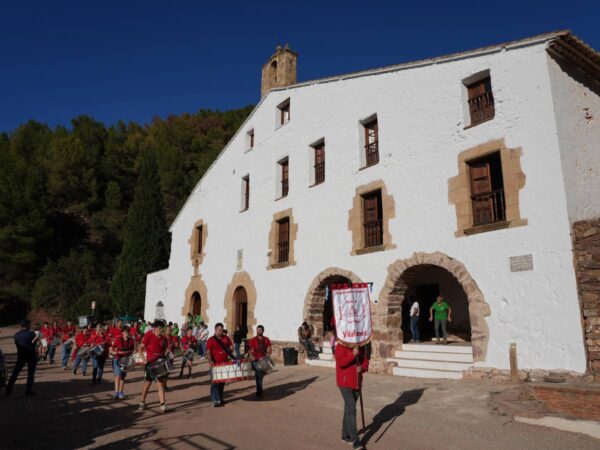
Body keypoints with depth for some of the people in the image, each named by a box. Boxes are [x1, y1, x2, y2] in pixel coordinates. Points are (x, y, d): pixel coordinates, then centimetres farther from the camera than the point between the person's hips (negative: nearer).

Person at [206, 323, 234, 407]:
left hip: (225, 363, 5)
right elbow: (208, 352, -12)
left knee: (222, 382, 14)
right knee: (215, 382, -7)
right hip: (215, 364, -5)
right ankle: (215, 401, -6)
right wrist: (210, 361, -26)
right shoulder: (211, 340, -5)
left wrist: (229, 352, 0)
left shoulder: (226, 338, 10)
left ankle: (220, 398, 27)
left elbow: (231, 347, 19)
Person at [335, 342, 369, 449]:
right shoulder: (340, 346, -13)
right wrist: (353, 354, -29)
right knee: (351, 409, -11)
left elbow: (365, 362, 7)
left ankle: (345, 435, 29)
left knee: (348, 408, 17)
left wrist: (362, 368, -14)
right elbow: (340, 362, -23)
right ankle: (355, 440, -6)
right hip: (345, 383, -6)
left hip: (357, 383, 6)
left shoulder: (361, 347, 6)